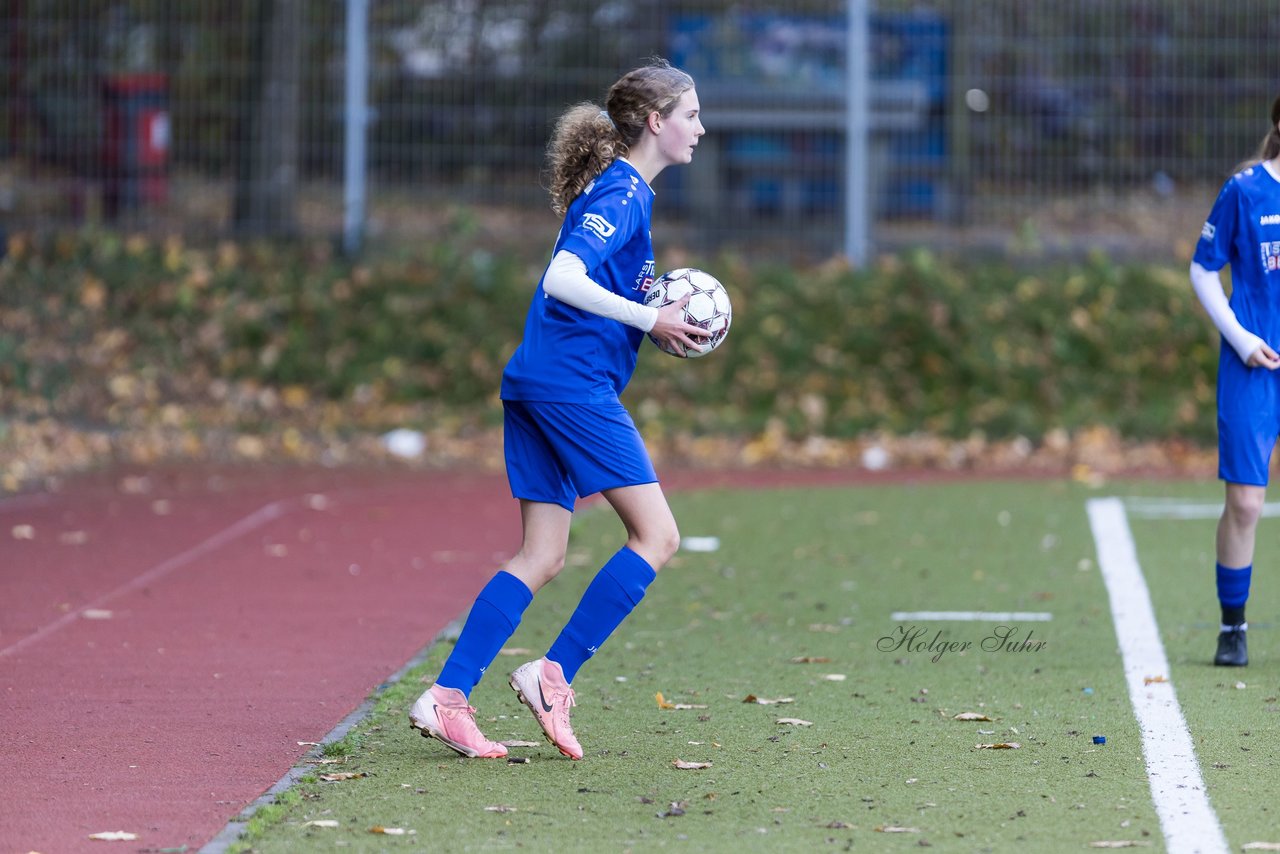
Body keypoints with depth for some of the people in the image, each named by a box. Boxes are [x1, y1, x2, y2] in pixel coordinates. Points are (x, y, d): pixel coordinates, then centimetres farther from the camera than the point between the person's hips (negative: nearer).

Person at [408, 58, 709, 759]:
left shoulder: (620, 189, 21)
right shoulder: (622, 192, -10)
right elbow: (563, 280, -21)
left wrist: (658, 321, 14)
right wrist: (649, 319, -16)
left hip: (536, 385, 10)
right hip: (575, 381, -10)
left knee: (541, 558, 7)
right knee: (657, 535, -6)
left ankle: (446, 697, -1)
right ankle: (553, 674, -8)